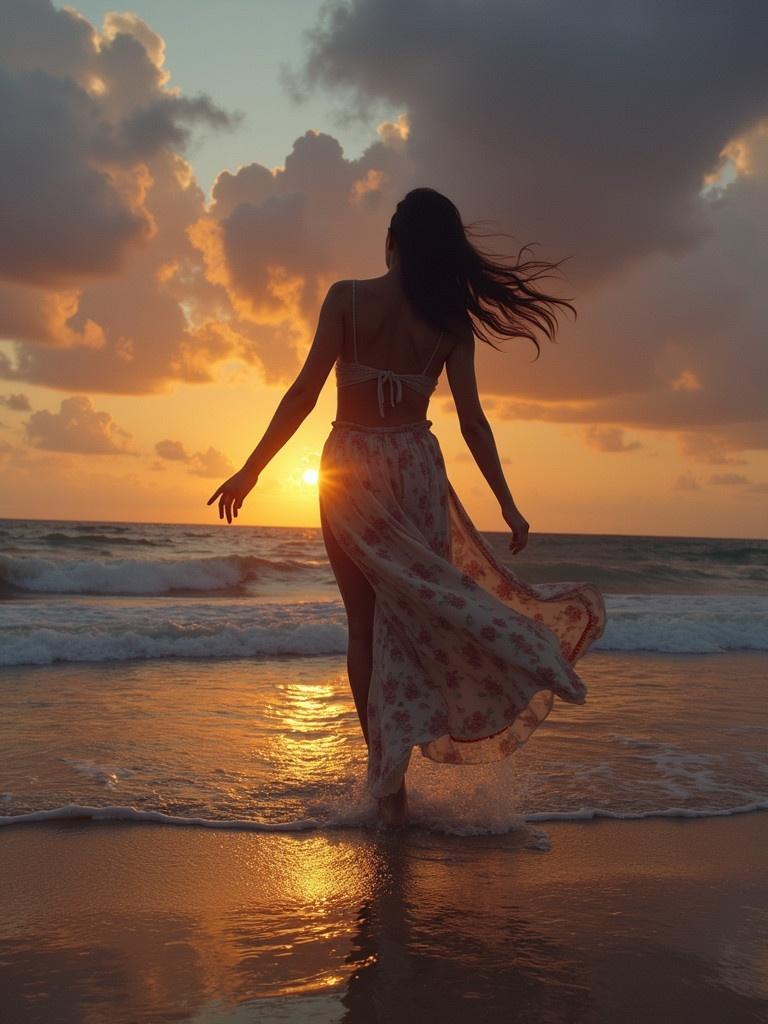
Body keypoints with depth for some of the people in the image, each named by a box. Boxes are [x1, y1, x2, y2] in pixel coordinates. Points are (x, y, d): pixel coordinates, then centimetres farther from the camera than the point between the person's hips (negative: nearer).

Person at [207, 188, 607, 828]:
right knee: (408, 620, 12)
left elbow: (305, 392, -11)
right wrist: (507, 505, 5)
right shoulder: (452, 319, 0)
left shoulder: (347, 297, -6)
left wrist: (250, 470, -6)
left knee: (365, 624, 8)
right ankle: (391, 774, 8)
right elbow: (472, 420, -2)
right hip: (418, 468, 2)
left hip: (351, 469, -1)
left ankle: (388, 782, 10)